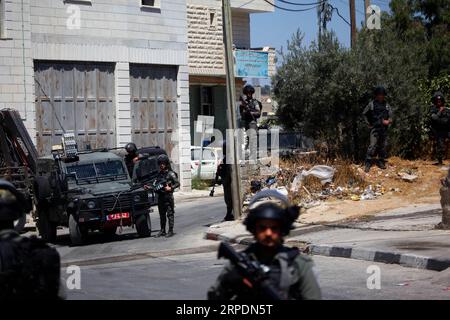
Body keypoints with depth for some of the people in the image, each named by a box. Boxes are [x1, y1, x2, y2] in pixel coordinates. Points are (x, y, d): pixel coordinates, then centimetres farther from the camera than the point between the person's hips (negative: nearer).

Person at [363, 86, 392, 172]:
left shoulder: (386, 105, 6)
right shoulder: (371, 104, -1)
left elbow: (390, 117, 9)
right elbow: (364, 114, 10)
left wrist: (388, 121, -13)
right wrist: (368, 123, 4)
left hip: (384, 129, 4)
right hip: (374, 129, -4)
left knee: (383, 146, 8)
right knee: (373, 146, -13)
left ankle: (381, 162, 19)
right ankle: (368, 164, -11)